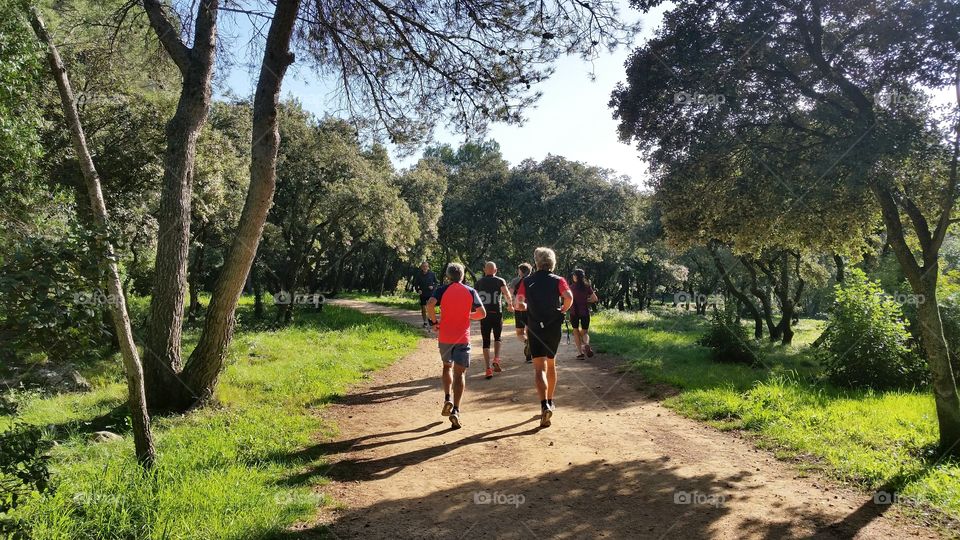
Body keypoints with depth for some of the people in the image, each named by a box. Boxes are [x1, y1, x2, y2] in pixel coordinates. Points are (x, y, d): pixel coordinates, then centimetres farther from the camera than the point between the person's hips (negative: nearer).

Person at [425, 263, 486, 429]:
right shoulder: (470, 292, 4)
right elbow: (482, 313, -3)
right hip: (463, 338, -1)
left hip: (444, 337, 1)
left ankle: (447, 399, 9)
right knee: (460, 373, 0)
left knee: (447, 366, 23)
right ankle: (456, 410, -10)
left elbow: (430, 304, -18)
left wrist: (434, 322, -5)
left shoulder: (442, 290, 1)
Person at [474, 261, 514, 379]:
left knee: (486, 342, 6)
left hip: (484, 314, 1)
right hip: (497, 314, -1)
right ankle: (496, 360, 0)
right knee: (497, 338, 20)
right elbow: (507, 294, -11)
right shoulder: (500, 281, 2)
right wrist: (510, 305, 6)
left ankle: (488, 369, -1)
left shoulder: (479, 282, 8)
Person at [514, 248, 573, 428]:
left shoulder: (527, 281, 0)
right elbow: (569, 297, -19)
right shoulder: (558, 280, -1)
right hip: (554, 328, 1)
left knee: (539, 368, -3)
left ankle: (544, 405, -22)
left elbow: (518, 304, -8)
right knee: (551, 364, 20)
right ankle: (550, 401, 31)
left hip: (535, 328, -1)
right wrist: (562, 311, 0)